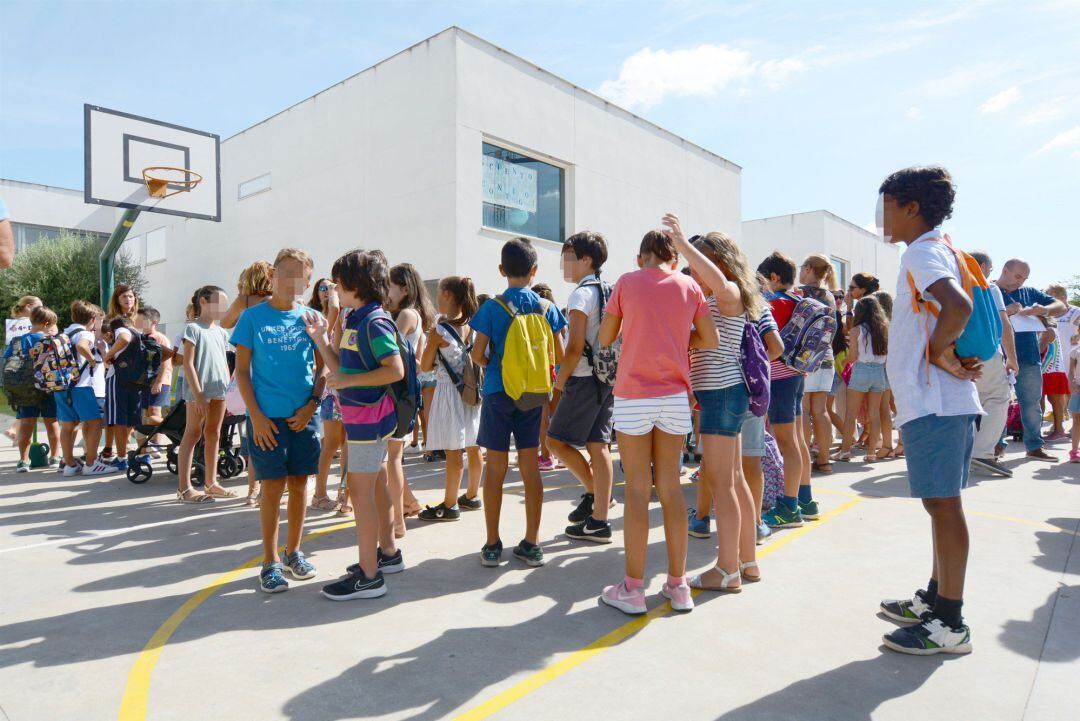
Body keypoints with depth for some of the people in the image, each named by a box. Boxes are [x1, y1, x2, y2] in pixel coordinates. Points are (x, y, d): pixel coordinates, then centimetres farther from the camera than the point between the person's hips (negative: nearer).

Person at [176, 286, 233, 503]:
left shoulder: (220, 331, 15)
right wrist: (198, 394, -17)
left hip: (219, 390, 7)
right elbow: (188, 363, -12)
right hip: (200, 390, -7)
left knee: (213, 435, 12)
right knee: (192, 435, -2)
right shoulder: (193, 328, -6)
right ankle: (184, 488, 2)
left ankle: (211, 483, 21)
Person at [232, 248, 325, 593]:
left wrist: (311, 404, -6)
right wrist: (256, 415, -9)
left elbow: (322, 367, 8)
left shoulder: (311, 317, 5)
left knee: (299, 483, 10)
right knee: (273, 486, 1)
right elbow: (242, 370, -1)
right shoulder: (253, 316, -1)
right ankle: (271, 562, 14)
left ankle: (293, 552, 27)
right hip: (267, 416, -2)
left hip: (303, 416, 3)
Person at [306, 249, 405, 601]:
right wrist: (319, 337, 5)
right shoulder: (354, 320, 12)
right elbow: (341, 367, 12)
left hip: (370, 415, -10)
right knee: (377, 485, 18)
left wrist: (349, 381, -22)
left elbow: (396, 370, -24)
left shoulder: (375, 322, -17)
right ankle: (387, 552, 33)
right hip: (363, 414, 10)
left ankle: (369, 575, 2)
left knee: (360, 489, -6)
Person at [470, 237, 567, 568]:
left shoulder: (492, 307, -7)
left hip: (498, 392, -2)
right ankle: (531, 544, 15)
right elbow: (558, 356, 1)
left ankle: (492, 545, 13)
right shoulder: (547, 307, 0)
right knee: (530, 467, 8)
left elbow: (477, 353, -8)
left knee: (495, 467, 5)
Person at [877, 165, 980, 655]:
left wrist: (939, 352, -15)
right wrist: (953, 356, 11)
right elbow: (966, 309, 25)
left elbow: (958, 306, -30)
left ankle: (950, 624, 6)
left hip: (932, 402, -10)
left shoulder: (922, 252, -12)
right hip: (941, 400, 10)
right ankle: (935, 600, 28)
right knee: (942, 503, 15)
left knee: (943, 504, -4)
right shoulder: (941, 251, 19)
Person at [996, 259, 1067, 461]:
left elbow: (1061, 306, 15)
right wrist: (1005, 312, -21)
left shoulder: (1030, 292, 15)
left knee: (1031, 403, 9)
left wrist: (1045, 310, -6)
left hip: (1029, 357, 5)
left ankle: (1035, 446, 17)